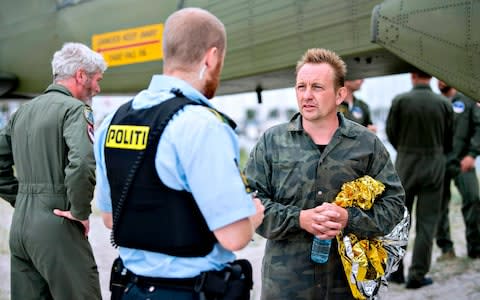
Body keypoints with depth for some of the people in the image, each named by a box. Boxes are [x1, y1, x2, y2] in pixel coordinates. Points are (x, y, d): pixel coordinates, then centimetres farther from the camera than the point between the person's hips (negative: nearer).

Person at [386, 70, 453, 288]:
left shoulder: (400, 101, -10)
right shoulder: (444, 104, -5)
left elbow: (391, 133, 0)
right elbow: (448, 141, 5)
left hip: (405, 164, 0)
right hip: (434, 166, 0)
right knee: (427, 222, 6)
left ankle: (396, 271, 18)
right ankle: (417, 274, 6)